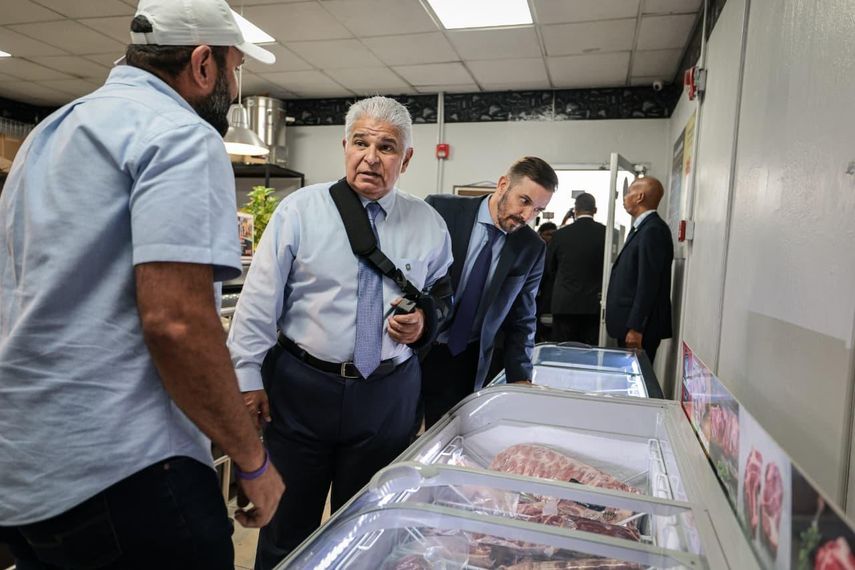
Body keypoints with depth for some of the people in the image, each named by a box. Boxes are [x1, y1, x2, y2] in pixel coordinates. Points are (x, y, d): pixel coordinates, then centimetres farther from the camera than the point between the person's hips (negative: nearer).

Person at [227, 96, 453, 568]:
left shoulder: (429, 224, 3)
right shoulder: (299, 209, -5)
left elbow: (444, 297, 14)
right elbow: (259, 300, -5)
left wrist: (424, 323, -7)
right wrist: (248, 376, -8)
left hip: (388, 395, 2)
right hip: (301, 387, -1)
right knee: (287, 525, 15)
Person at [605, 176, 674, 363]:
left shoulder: (653, 230, -14)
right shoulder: (642, 228, 16)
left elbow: (648, 284, -20)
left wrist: (635, 328, -21)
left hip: (640, 328, -9)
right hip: (629, 323, 9)